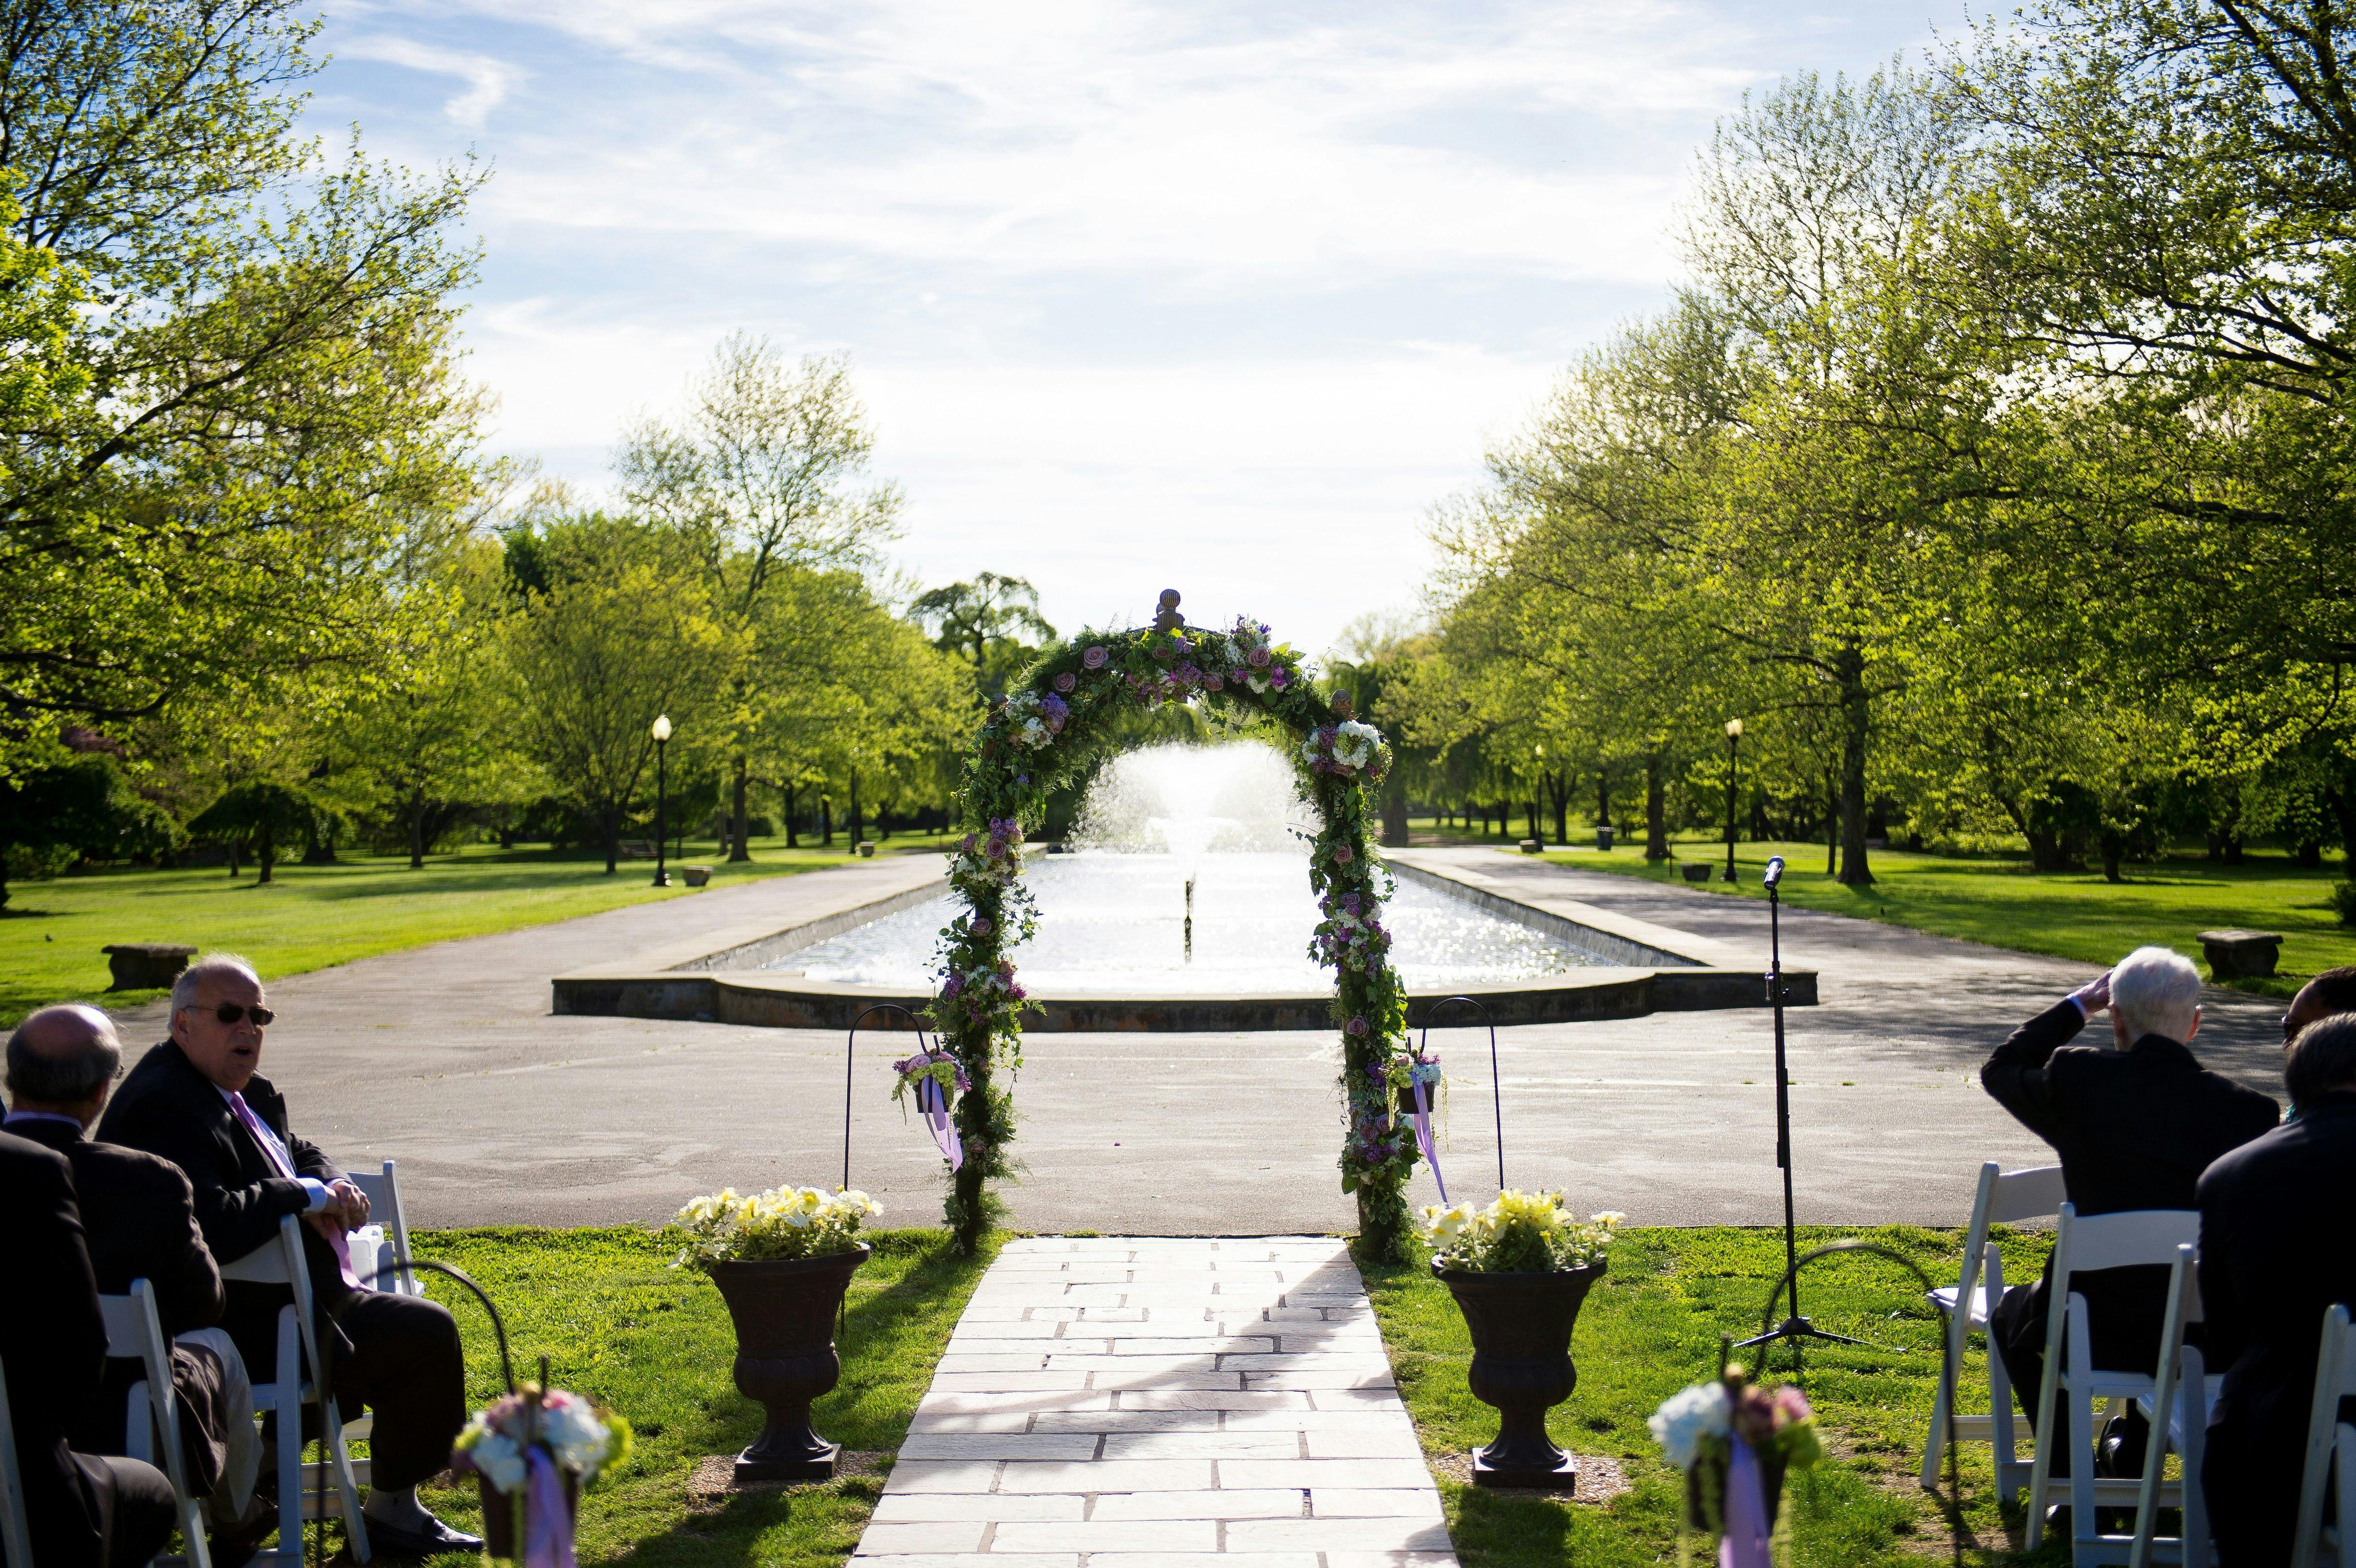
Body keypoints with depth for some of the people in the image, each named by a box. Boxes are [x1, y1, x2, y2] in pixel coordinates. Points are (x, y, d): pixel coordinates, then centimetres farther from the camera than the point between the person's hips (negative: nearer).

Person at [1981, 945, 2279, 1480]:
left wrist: (2078, 1003, 14)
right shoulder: (2250, 1110, -11)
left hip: (2096, 1335, -2)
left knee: (2012, 1313, 32)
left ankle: (2070, 1475, 34)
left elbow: (2000, 1069, 10)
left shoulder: (2077, 1080, -13)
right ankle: (2134, 1463, 47)